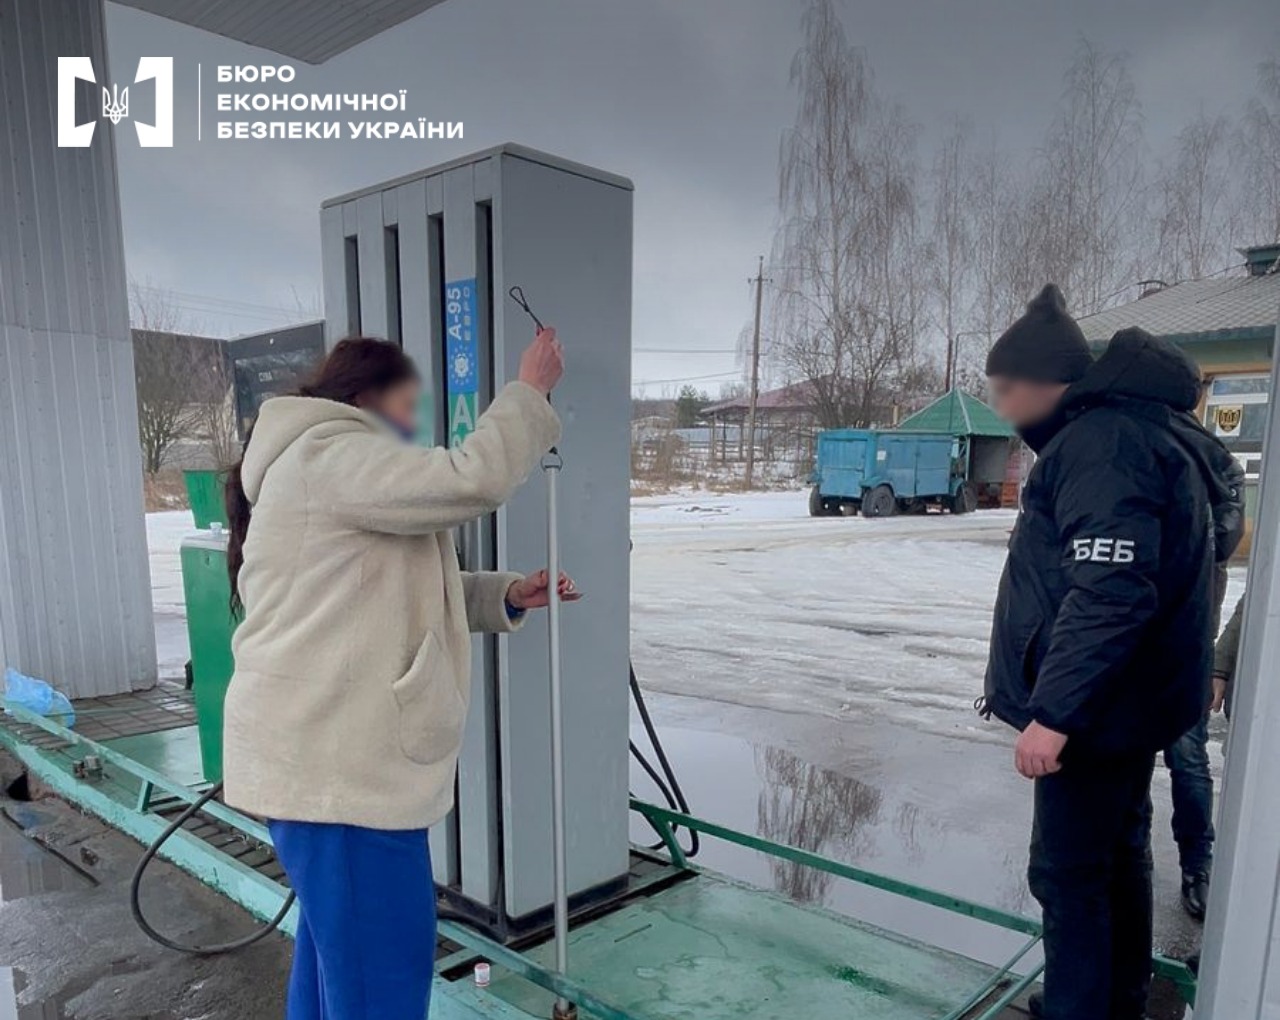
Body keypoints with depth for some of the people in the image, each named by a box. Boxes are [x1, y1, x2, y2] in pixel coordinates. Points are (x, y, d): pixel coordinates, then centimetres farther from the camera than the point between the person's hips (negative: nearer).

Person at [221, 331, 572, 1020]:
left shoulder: (330, 467, 22)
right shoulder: (328, 455, -13)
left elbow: (402, 596, 21)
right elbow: (470, 480, -25)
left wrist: (506, 596, 9)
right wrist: (530, 391, -10)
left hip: (332, 751, 11)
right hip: (330, 759, -11)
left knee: (340, 936, 23)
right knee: (381, 956, -1)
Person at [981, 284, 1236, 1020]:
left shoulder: (1101, 442, -22)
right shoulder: (1137, 428, 12)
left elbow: (1109, 594, -31)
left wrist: (1054, 710, -30)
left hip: (1097, 707, -11)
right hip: (1128, 698, 11)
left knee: (1069, 872, 1)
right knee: (1117, 853, 22)